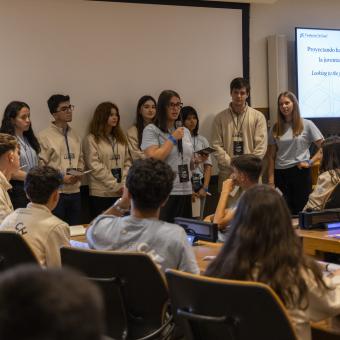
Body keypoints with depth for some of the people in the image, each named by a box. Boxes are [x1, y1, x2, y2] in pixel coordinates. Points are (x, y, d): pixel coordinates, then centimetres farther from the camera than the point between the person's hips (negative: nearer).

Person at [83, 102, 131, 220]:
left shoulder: (121, 138, 15)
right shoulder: (92, 139, -3)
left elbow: (127, 162, 12)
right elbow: (95, 166, -10)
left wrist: (124, 184, -3)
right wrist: (115, 185, -12)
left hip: (120, 193, 5)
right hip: (101, 193, -5)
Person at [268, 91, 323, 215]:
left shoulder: (307, 125, -2)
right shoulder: (275, 128, 7)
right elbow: (271, 156, 7)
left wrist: (310, 162, -11)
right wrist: (271, 180, 0)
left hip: (300, 172, -3)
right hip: (280, 174, 3)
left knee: (301, 210, 4)